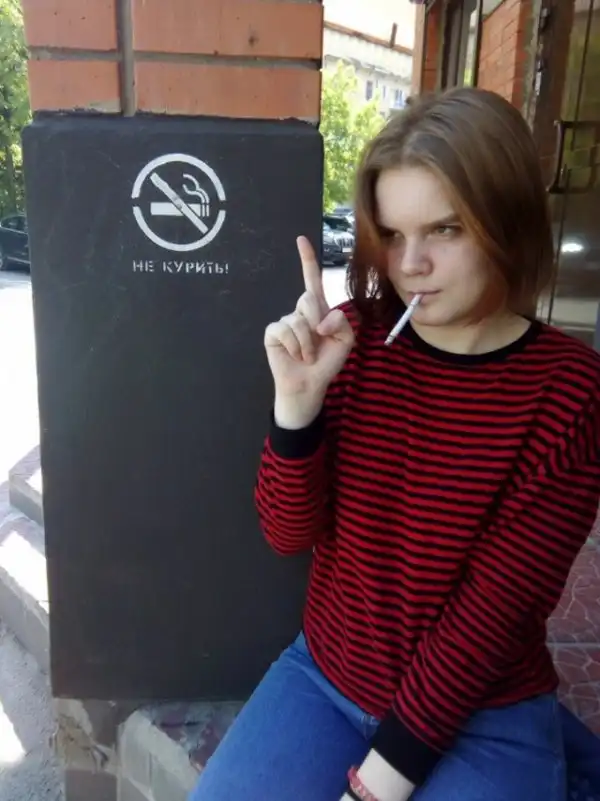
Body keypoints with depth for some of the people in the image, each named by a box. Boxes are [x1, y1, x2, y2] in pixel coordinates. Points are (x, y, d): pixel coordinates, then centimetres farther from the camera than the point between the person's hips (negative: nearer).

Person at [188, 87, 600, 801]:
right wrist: (297, 397, -25)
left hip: (484, 720, -2)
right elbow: (288, 533, -9)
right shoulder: (353, 338, -8)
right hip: (322, 677, 3)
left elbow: (495, 609, -16)